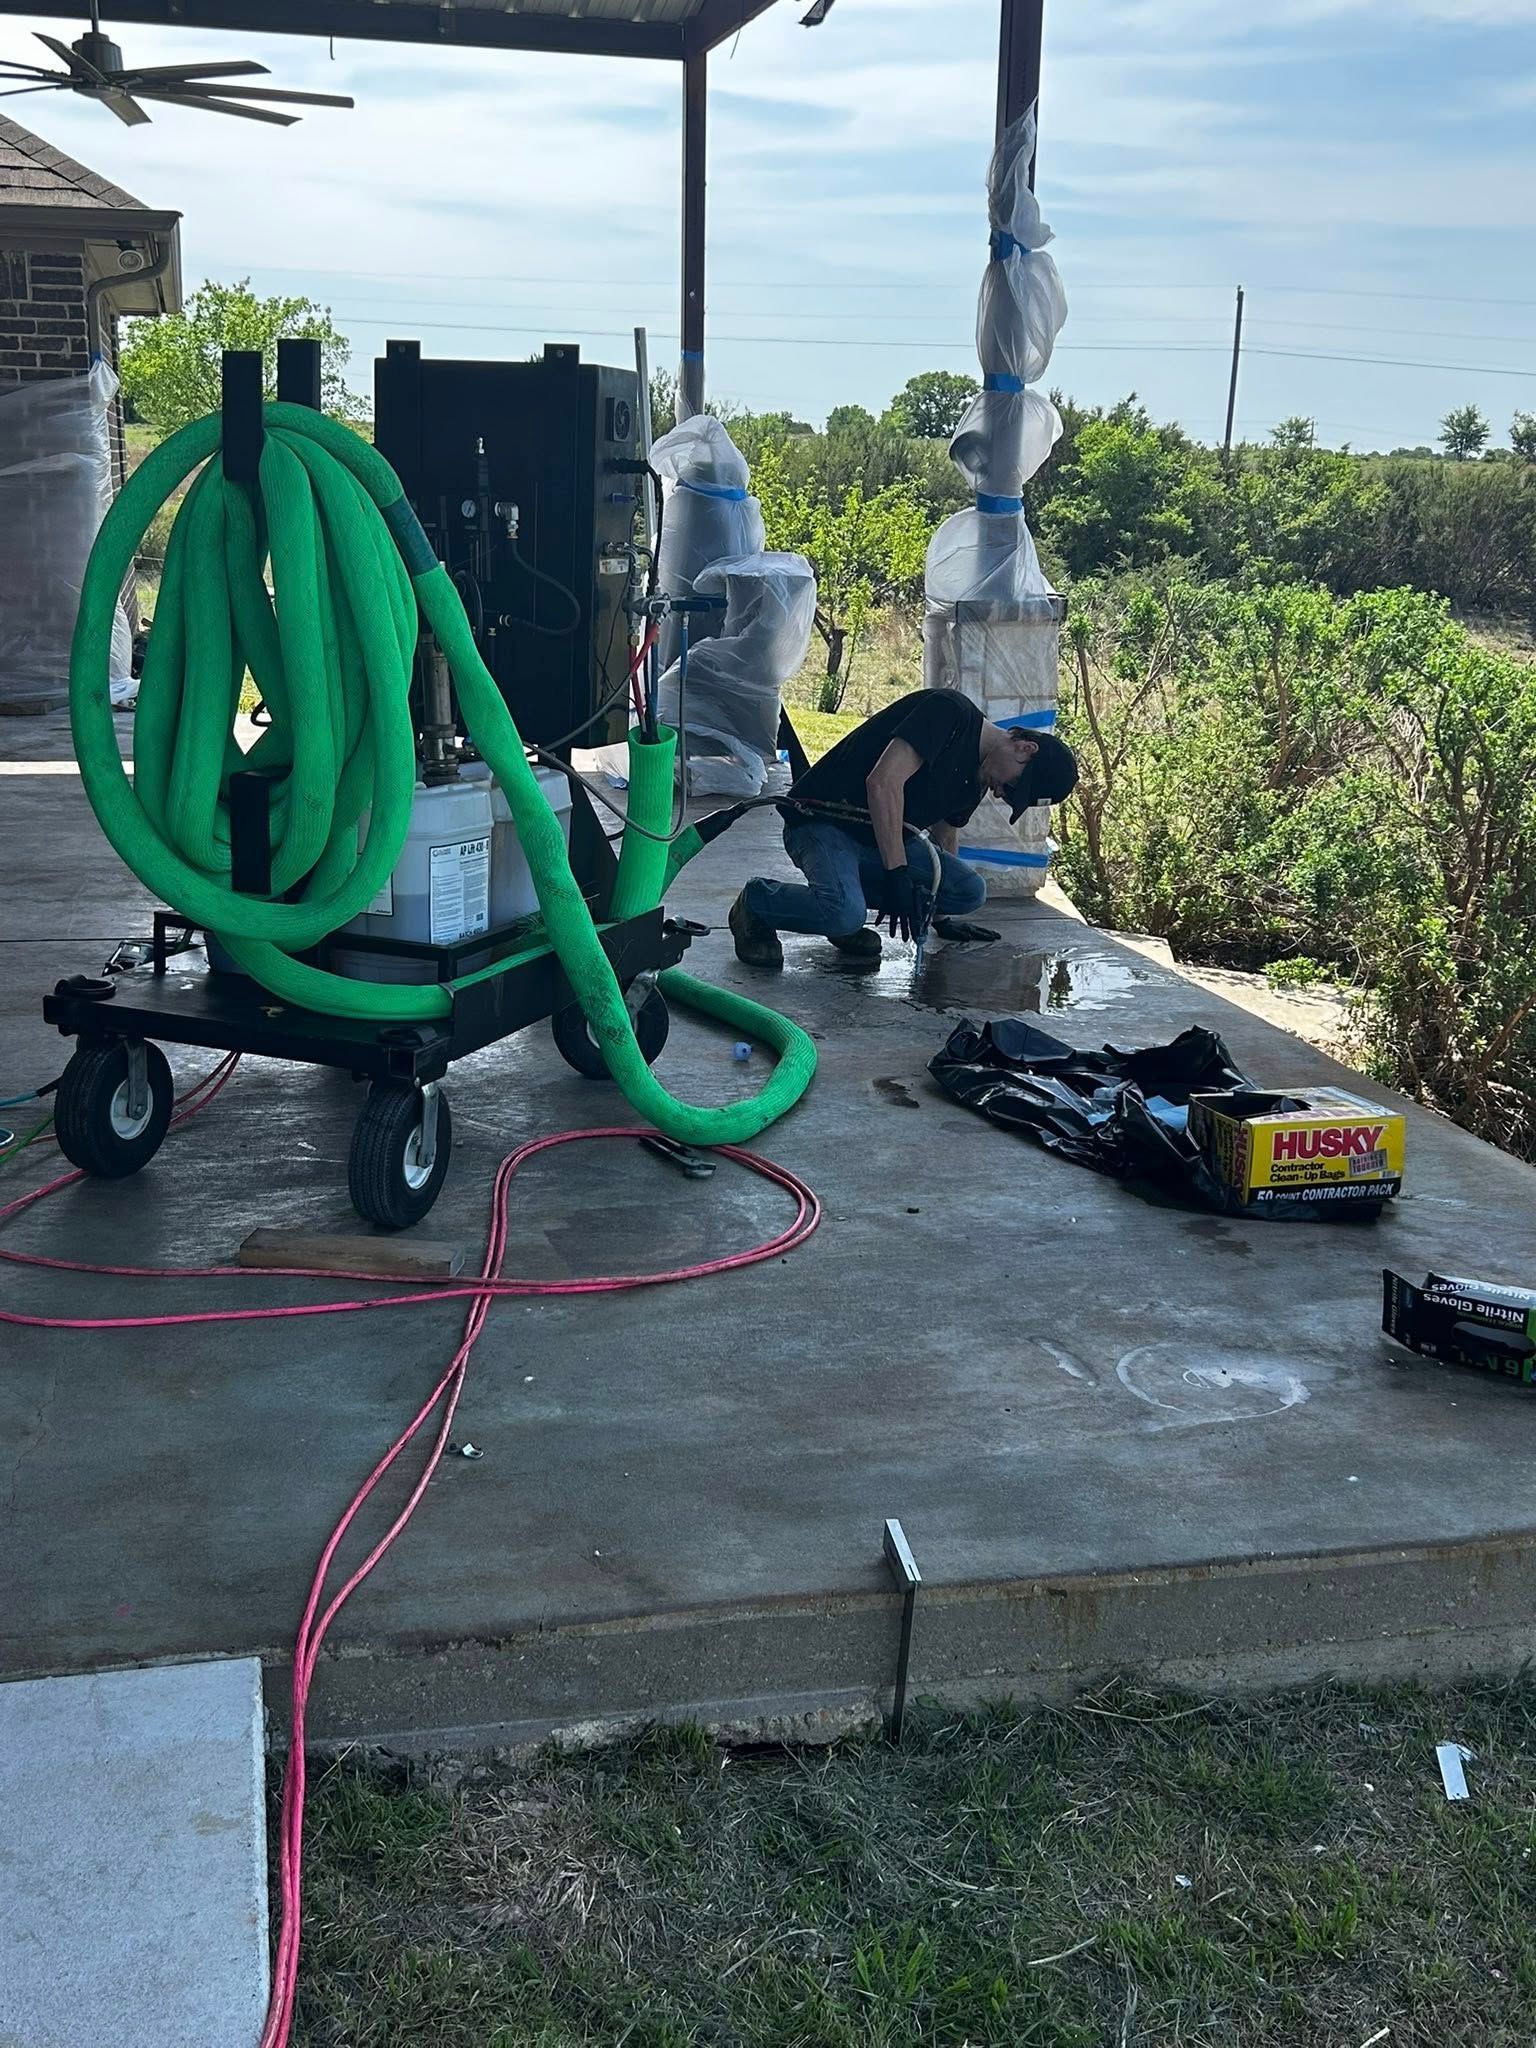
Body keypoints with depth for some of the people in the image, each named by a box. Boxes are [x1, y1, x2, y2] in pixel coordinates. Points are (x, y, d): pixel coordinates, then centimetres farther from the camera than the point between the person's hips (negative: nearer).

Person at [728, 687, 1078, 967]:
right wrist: (898, 874, -27)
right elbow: (883, 782, -27)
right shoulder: (951, 712, -17)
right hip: (821, 824, -9)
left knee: (971, 891, -11)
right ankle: (756, 902, -6)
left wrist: (942, 918, 37)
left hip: (883, 841, 9)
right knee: (844, 913, -36)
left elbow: (946, 834, 28)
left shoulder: (974, 781, 11)